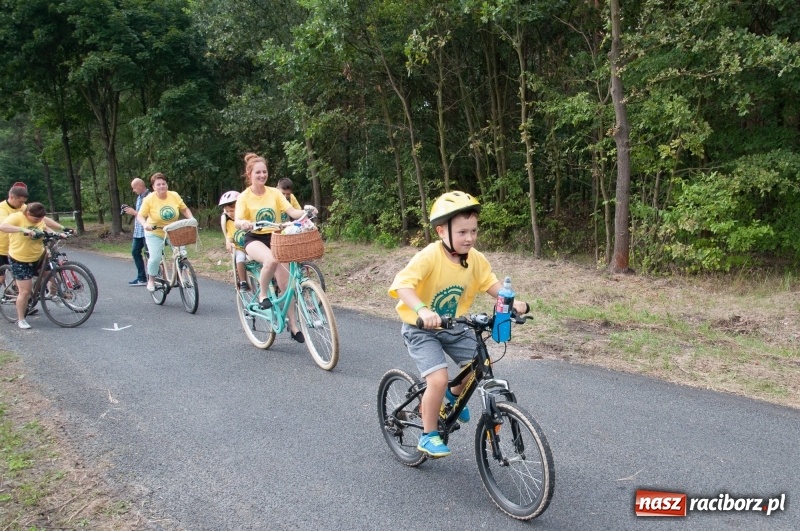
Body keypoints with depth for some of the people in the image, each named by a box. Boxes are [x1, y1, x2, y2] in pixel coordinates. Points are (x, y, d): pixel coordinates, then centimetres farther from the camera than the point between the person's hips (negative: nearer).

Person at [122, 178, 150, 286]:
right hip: (138, 231, 10)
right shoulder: (139, 197, 15)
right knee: (135, 252, 12)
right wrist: (131, 211, 5)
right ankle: (141, 278, 19)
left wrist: (134, 212, -15)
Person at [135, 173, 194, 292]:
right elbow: (140, 216, -15)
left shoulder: (174, 196, -9)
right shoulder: (149, 199, -16)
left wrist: (192, 219, -15)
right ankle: (151, 280, 10)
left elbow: (185, 209, 2)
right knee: (155, 257, -16)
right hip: (155, 233, -2)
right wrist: (145, 224, -35)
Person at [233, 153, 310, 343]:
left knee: (285, 281, -8)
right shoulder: (244, 197, -5)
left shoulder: (274, 193, 2)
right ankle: (262, 295, -11)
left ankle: (293, 325, 4)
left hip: (274, 238, 3)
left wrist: (306, 213, -31)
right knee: (271, 260, -37)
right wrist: (243, 223, -43)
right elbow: (237, 221, -19)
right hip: (254, 239, -3)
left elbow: (291, 211, -9)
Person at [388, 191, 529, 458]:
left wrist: (513, 301, -25)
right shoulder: (430, 256, -28)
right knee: (438, 379, -19)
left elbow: (492, 284, -5)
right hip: (421, 328, -6)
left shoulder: (475, 258, -9)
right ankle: (429, 436, 5)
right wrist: (422, 310, -55)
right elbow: (402, 284, -38)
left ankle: (455, 396, 30)